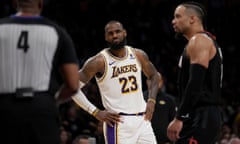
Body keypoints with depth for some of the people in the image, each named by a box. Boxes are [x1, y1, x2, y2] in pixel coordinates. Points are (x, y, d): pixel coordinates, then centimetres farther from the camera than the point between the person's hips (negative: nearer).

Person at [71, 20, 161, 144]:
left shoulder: (138, 55, 5)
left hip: (142, 120, 5)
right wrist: (96, 112, -13)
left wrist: (151, 101, 8)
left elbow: (154, 76, 24)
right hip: (118, 122, -5)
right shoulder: (99, 61, -10)